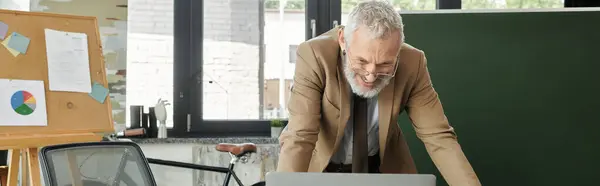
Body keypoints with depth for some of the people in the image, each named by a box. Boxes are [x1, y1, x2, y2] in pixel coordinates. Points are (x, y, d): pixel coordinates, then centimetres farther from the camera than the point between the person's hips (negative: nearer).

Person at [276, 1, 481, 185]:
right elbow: (299, 137, -28)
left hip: (383, 166, 1)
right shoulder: (314, 55, -24)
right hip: (321, 166, -1)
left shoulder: (412, 63, -17)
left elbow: (438, 137, -13)